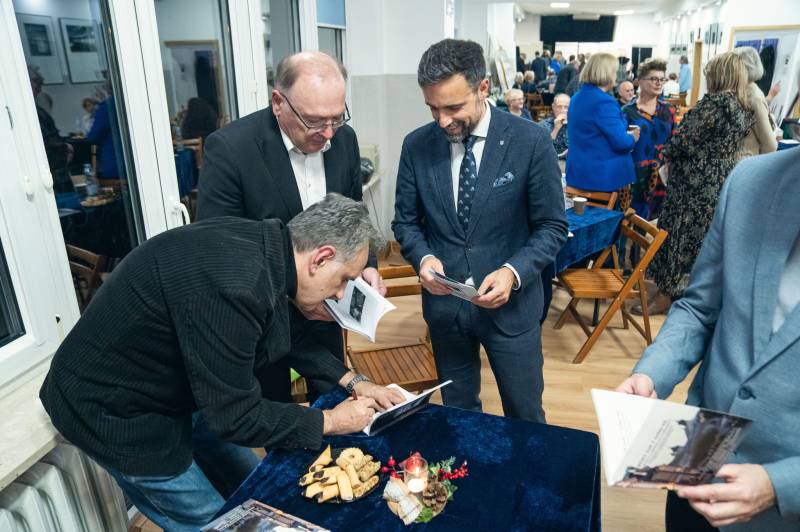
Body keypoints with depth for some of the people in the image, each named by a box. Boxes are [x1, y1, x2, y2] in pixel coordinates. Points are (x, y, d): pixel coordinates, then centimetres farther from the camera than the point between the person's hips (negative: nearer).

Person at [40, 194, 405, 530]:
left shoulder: (262, 247, -8)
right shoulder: (234, 284, -37)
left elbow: (287, 333, 10)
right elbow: (235, 416, -27)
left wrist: (351, 381, 5)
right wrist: (330, 422, -14)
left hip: (172, 390, 8)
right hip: (111, 407, -8)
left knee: (251, 488, 17)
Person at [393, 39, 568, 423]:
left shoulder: (531, 141, -12)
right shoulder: (416, 146, -4)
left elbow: (552, 226, -6)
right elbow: (405, 220, 5)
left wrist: (513, 272, -22)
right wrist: (423, 257, -15)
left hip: (510, 302, -2)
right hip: (443, 302, 3)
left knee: (525, 418, 16)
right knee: (457, 415, 21)